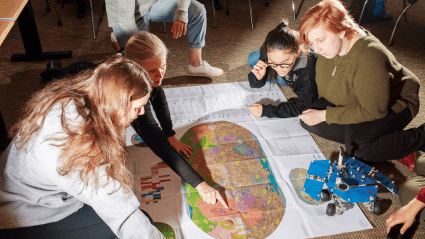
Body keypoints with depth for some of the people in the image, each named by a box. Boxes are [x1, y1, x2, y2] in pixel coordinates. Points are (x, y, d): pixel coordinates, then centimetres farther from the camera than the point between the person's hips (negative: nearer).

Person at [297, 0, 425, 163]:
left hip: (391, 105, -7)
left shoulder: (369, 59, -35)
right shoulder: (329, 45, -11)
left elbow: (373, 111, -30)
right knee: (308, 123, -10)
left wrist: (324, 115, -28)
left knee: (358, 147, -30)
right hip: (354, 103, 7)